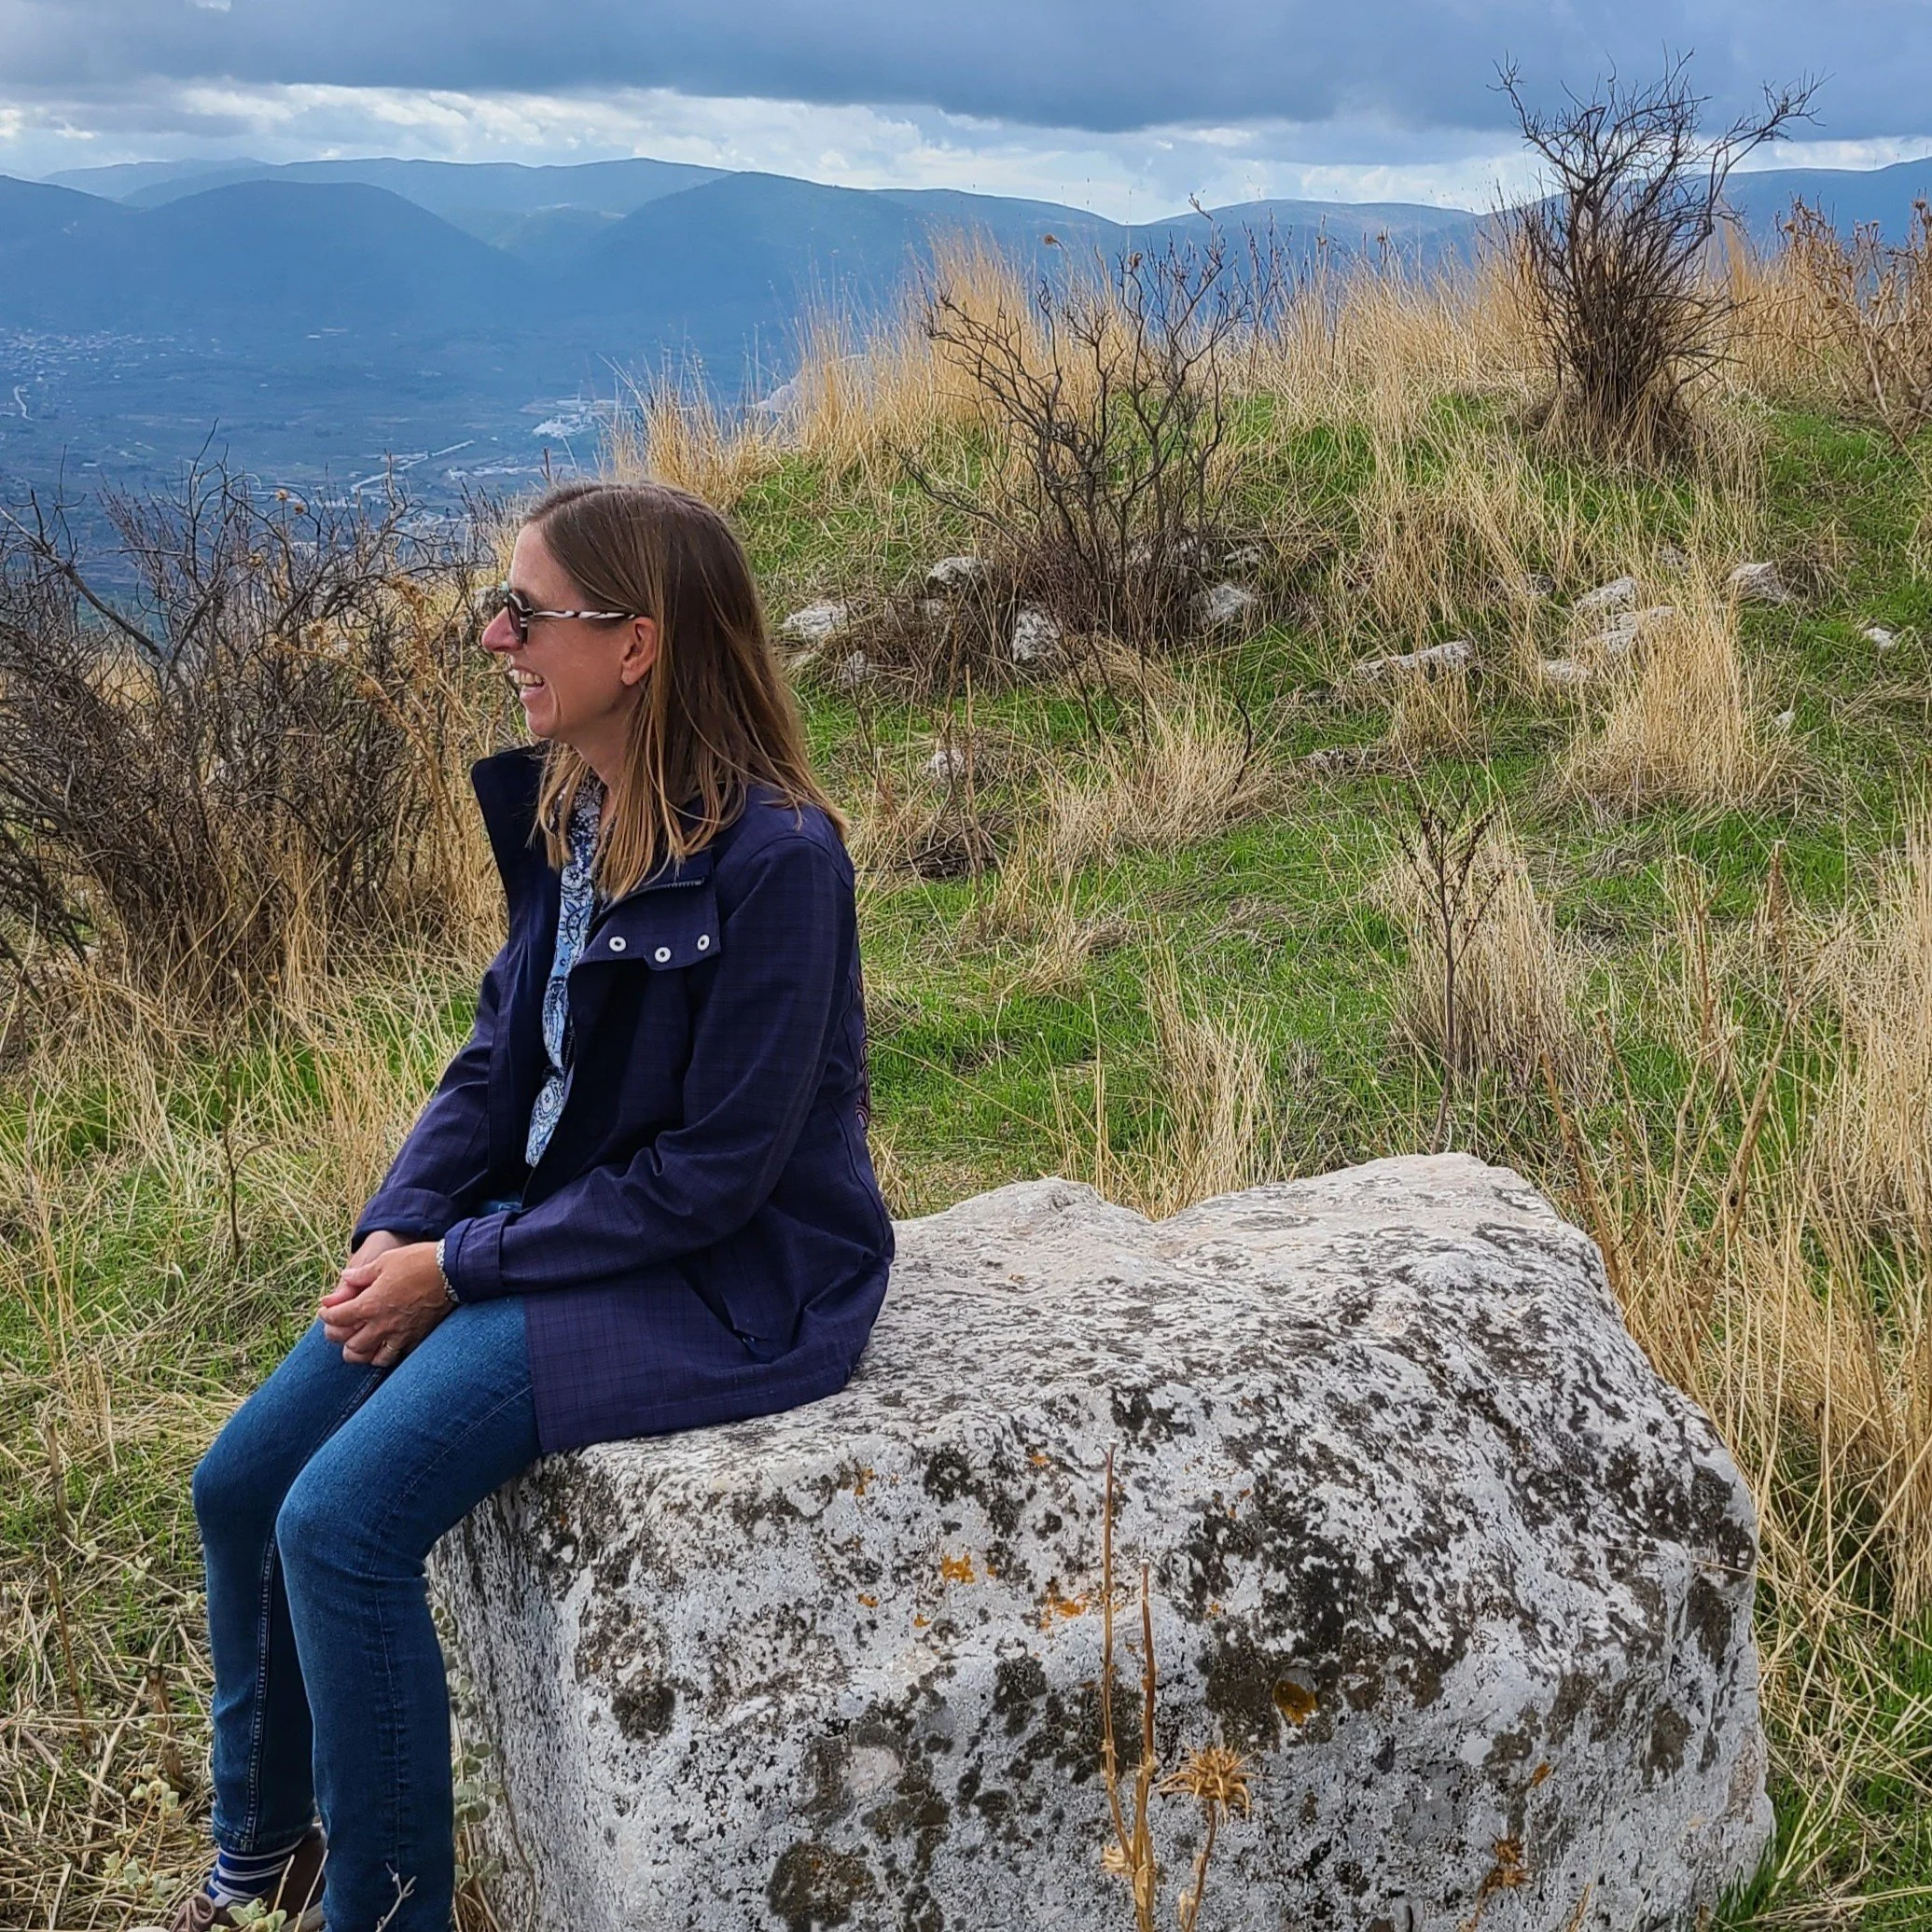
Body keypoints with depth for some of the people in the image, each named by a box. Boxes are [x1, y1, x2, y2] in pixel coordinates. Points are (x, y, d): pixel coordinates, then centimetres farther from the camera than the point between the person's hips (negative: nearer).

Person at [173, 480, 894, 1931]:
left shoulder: (775, 859, -24)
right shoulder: (568, 813, 1)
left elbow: (714, 1170, -21)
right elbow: (502, 1050, 9)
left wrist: (463, 1267, -17)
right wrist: (395, 1232, -6)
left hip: (725, 1281, -8)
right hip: (549, 1210, 8)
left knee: (343, 1524, -19)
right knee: (240, 1486, 3)